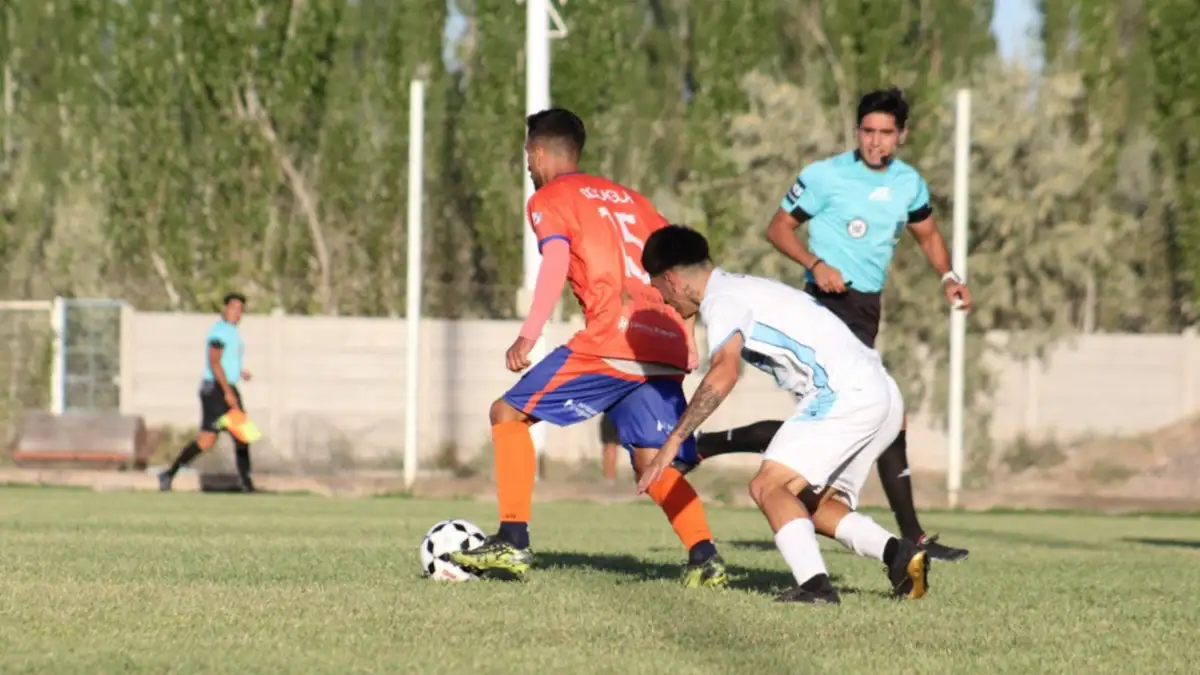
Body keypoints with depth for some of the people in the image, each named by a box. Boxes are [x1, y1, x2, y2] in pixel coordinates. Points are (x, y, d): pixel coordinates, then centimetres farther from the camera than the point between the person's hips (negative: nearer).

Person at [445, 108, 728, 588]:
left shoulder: (549, 200, 8)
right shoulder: (626, 197, 27)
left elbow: (557, 260, -11)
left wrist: (529, 335, -18)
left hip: (610, 343, -6)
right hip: (667, 348, 6)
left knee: (509, 414, 6)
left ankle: (513, 542, -3)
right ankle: (705, 556, -13)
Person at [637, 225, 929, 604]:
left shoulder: (723, 300, -6)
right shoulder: (743, 290, 24)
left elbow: (724, 373, -23)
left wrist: (674, 441, -24)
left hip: (845, 394, -10)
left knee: (769, 486, -13)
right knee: (813, 506, 15)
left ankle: (814, 584, -29)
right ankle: (899, 554, -3)